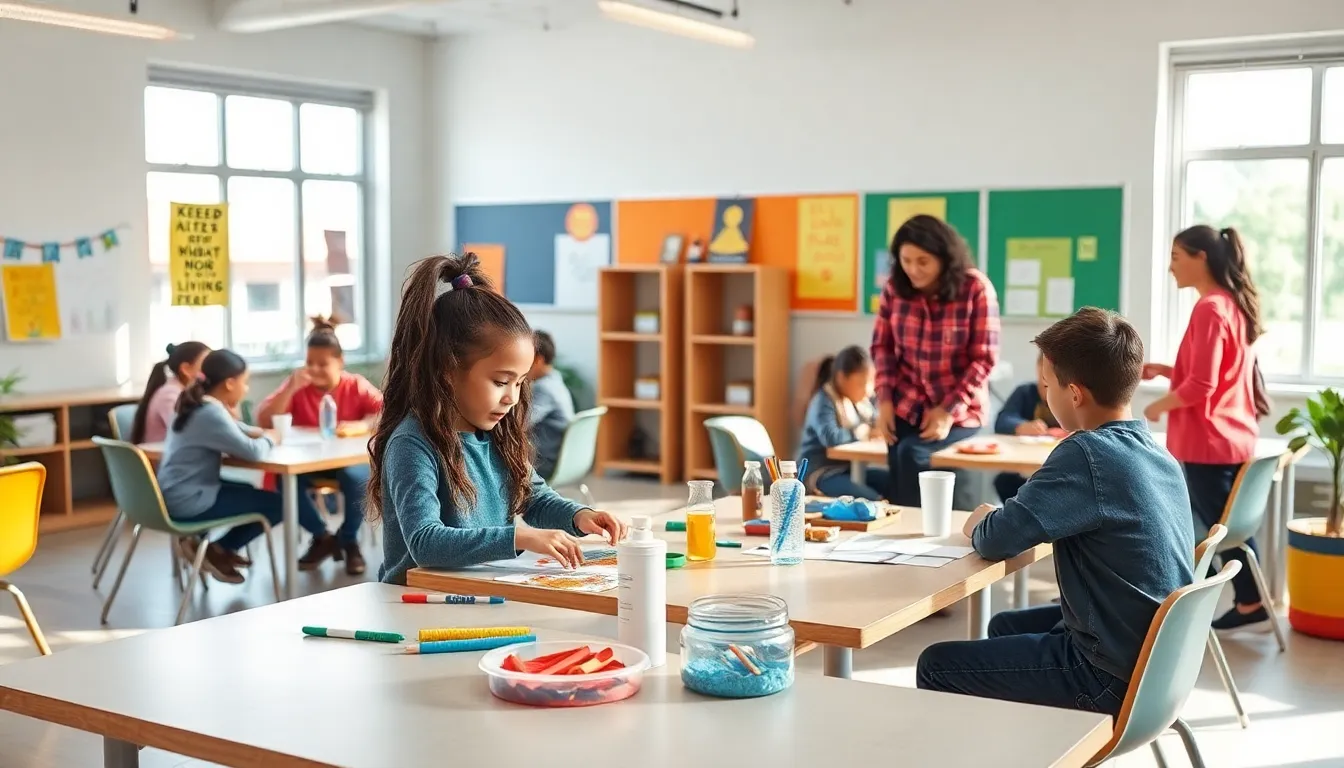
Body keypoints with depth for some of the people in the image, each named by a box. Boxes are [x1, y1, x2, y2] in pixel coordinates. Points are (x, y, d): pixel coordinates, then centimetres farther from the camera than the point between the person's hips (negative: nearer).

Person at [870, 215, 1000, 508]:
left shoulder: (975, 288, -15)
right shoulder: (895, 288, -5)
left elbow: (984, 359, -13)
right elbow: (882, 346, 6)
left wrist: (949, 411, -18)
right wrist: (885, 401, -5)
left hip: (959, 412, -4)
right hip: (906, 408, 4)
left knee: (913, 456, -24)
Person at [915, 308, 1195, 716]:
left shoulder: (1087, 453, -22)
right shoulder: (1160, 455, 4)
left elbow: (996, 541, -20)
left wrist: (979, 524, 2)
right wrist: (1002, 519, 4)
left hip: (1114, 676, -9)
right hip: (1153, 659, 9)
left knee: (936, 666, 2)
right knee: (1005, 626, 30)